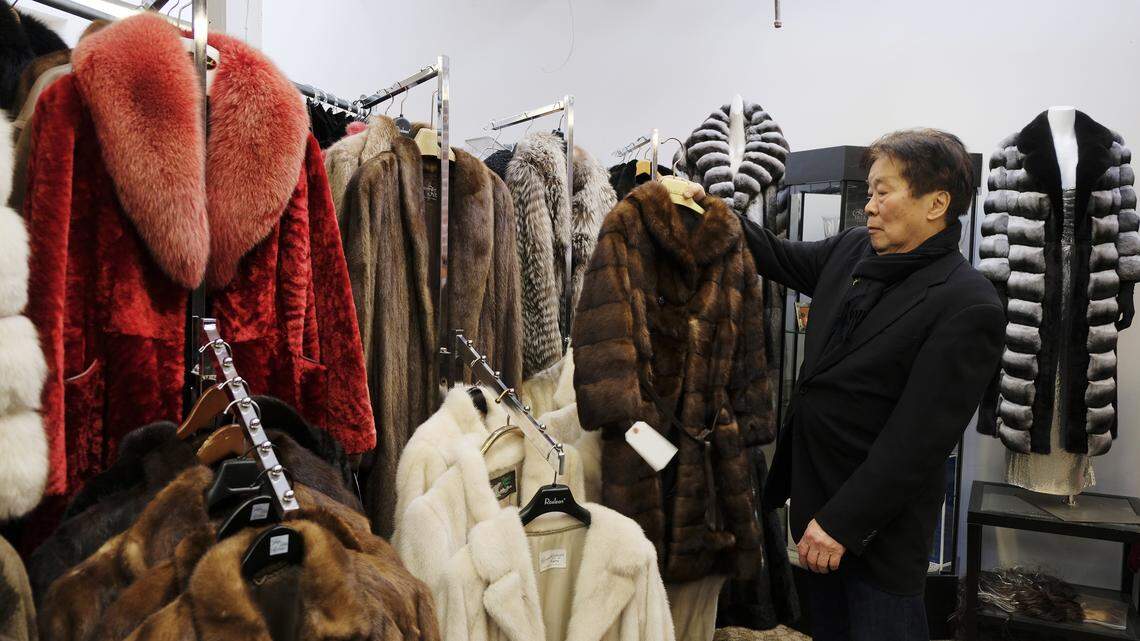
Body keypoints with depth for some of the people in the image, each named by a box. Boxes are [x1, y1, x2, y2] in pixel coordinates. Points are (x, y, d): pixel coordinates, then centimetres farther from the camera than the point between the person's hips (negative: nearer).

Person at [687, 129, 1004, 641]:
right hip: (815, 499, 7)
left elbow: (917, 438, -22)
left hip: (880, 523, -7)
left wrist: (843, 522, -21)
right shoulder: (853, 250, 3)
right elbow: (781, 258, 22)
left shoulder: (969, 306, -19)